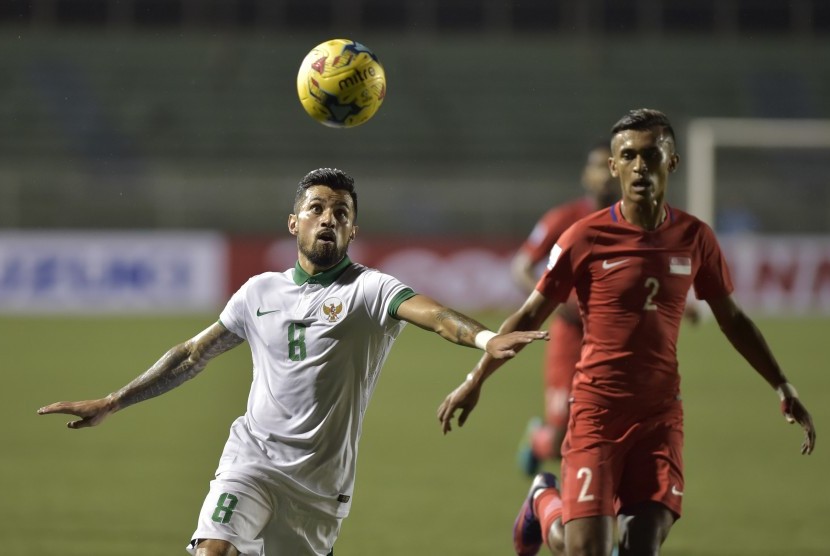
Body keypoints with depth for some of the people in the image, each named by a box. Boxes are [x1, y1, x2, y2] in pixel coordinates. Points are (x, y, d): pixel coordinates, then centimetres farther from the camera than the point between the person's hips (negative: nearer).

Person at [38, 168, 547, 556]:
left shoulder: (368, 290, -3)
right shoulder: (261, 292, 10)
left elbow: (428, 311, -24)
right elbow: (192, 356, 20)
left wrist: (484, 338, -45)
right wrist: (111, 405, 22)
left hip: (322, 481, -2)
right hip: (253, 456, 2)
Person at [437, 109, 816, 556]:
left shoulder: (694, 238, 2)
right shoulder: (586, 238, -9)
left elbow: (732, 320, 15)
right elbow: (530, 316, 0)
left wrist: (784, 389, 13)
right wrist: (474, 382, 1)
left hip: (660, 415, 3)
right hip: (596, 413, -3)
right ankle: (545, 503, 30)